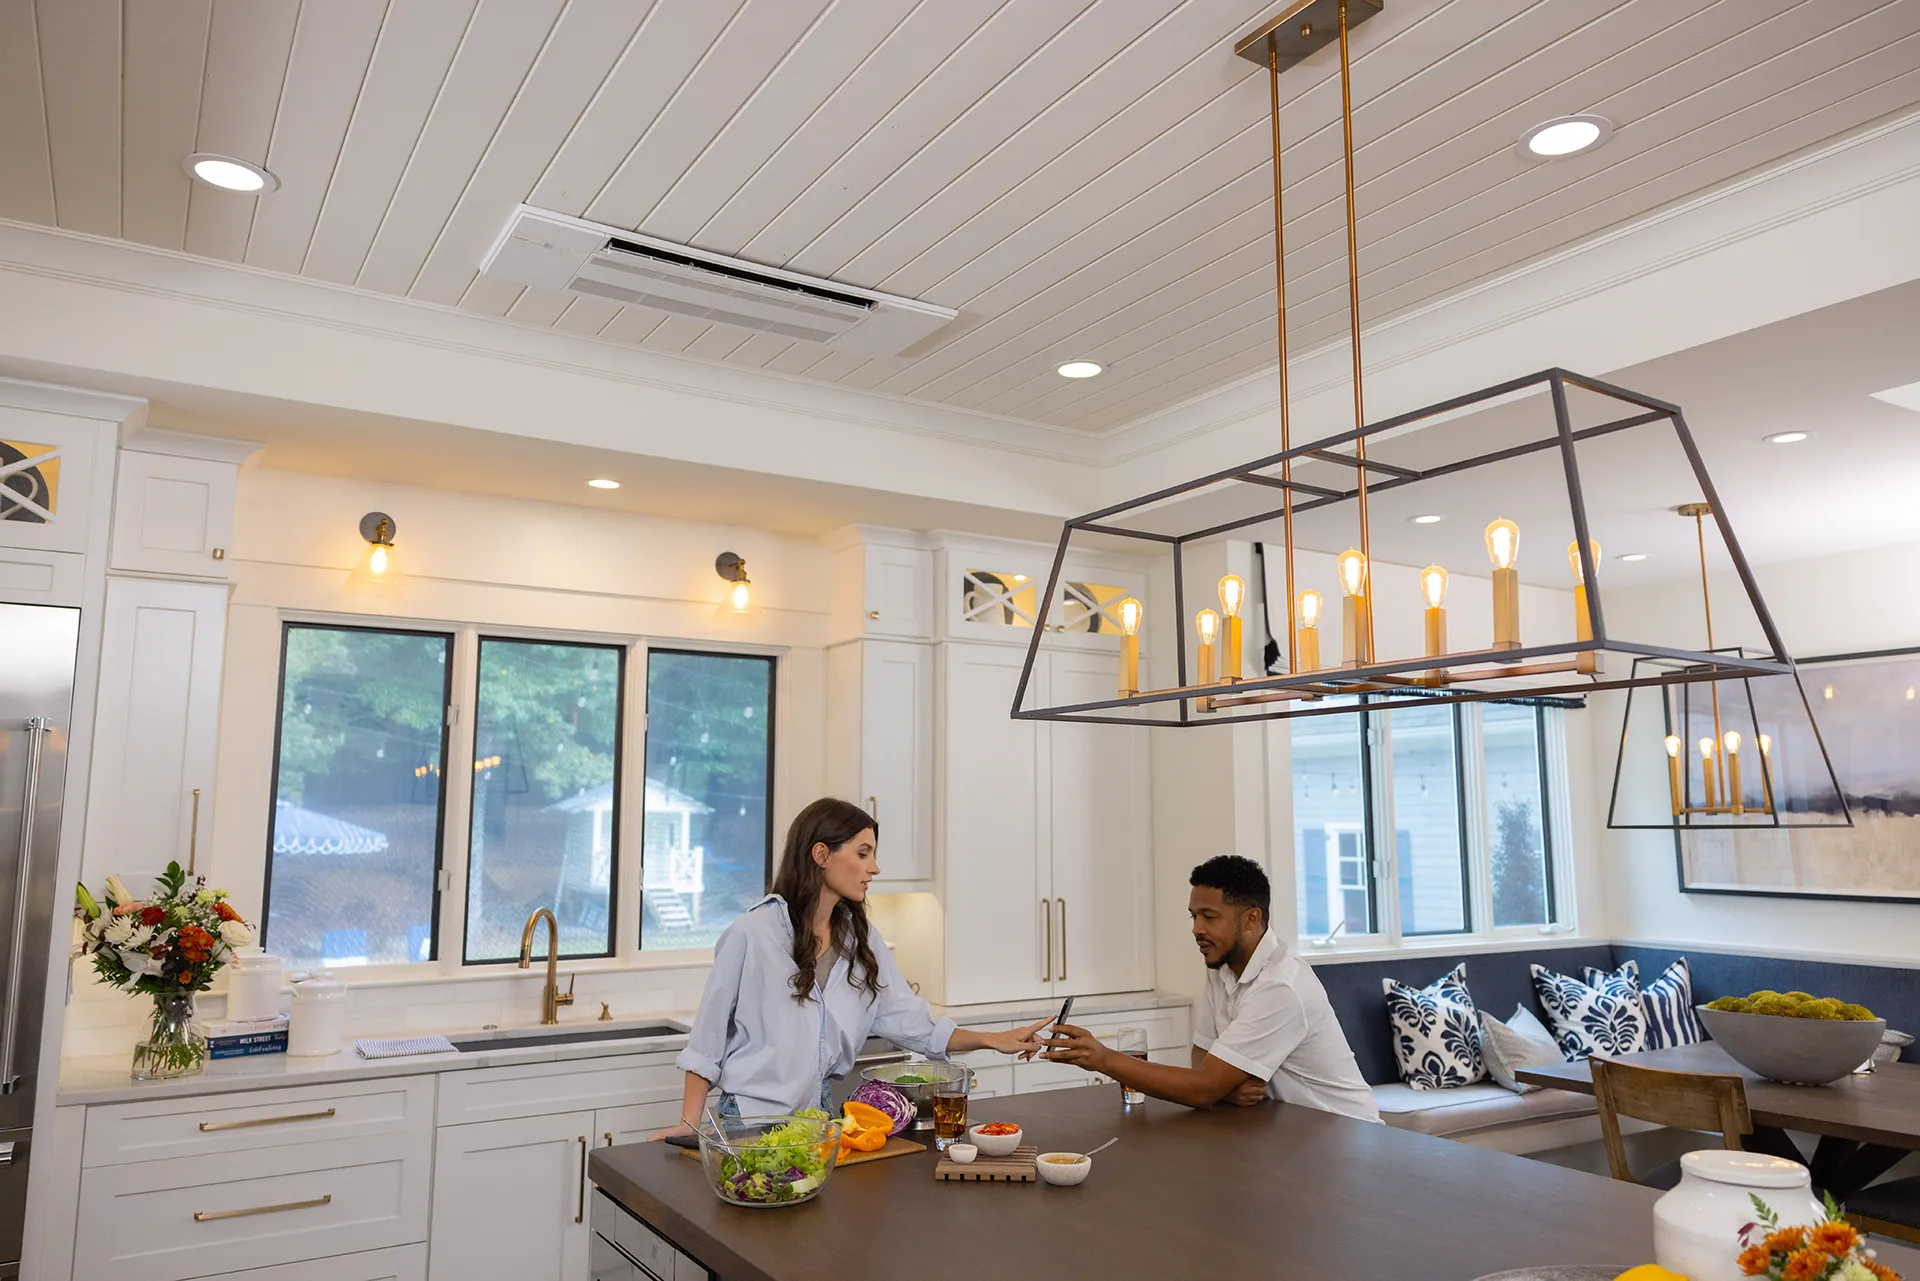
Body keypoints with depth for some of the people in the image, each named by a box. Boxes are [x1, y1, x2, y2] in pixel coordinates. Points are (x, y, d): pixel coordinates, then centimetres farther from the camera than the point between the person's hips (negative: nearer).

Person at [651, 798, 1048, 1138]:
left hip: (825, 1115, 5)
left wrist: (994, 1040, -5)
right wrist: (690, 1124, -8)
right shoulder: (754, 932, -12)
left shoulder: (861, 939, 6)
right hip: (751, 1114, -5)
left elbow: (911, 1023, 3)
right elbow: (707, 1036, -5)